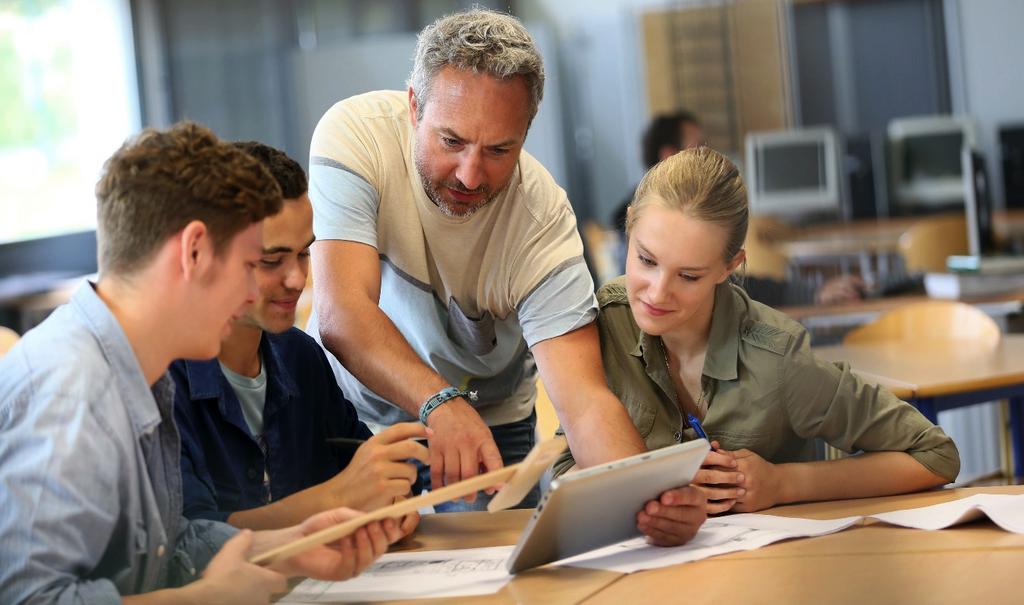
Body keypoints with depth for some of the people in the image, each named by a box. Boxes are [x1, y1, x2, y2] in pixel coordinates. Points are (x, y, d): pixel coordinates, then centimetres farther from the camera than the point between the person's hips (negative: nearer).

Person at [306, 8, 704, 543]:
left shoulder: (543, 214, -24)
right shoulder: (355, 134, -26)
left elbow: (584, 402, -32)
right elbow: (342, 314, -36)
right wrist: (441, 403, -55)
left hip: (488, 423, 0)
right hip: (352, 405, 0)